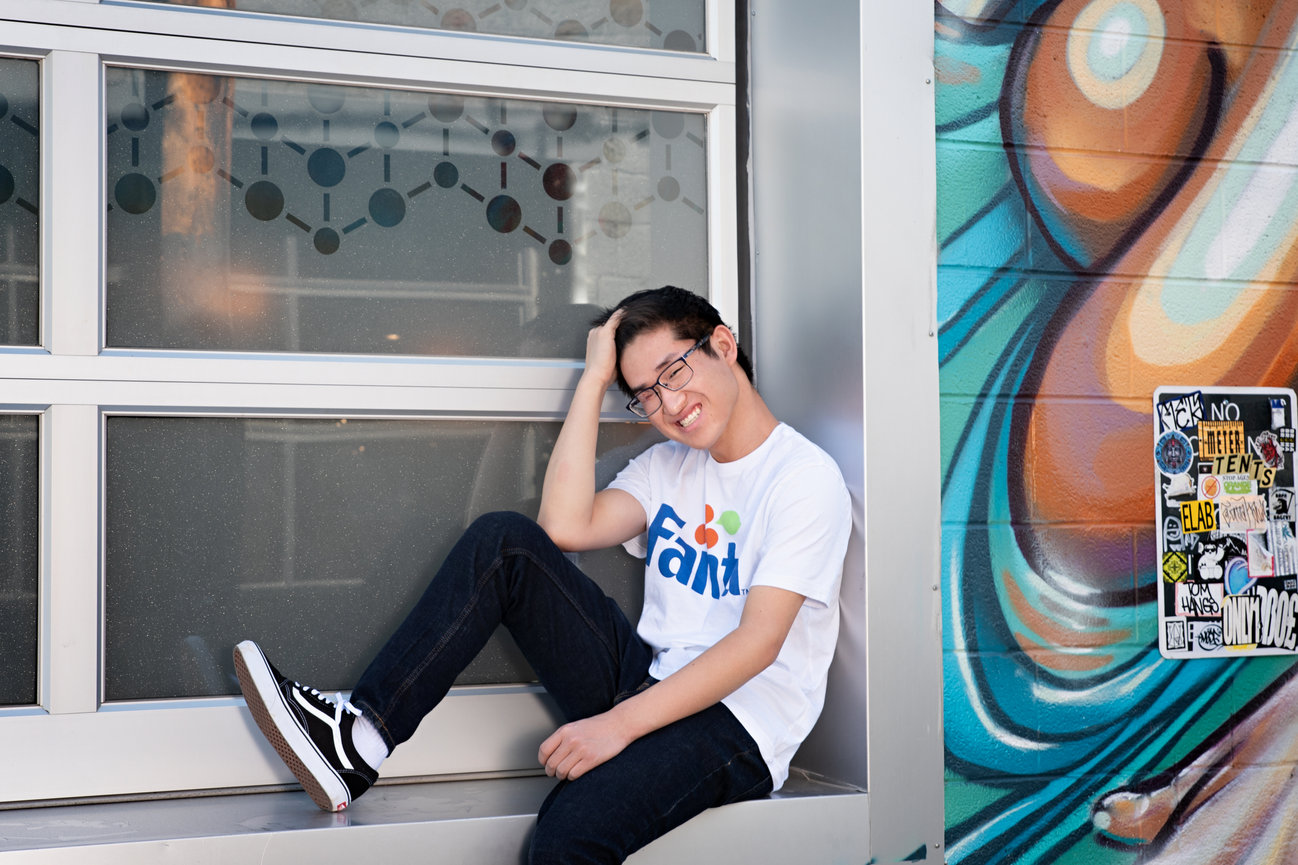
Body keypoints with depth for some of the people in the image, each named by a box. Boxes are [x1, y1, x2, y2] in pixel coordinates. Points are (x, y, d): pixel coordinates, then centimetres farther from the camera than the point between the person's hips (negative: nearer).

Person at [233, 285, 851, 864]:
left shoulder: (805, 478, -8)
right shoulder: (667, 465, 15)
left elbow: (758, 642, -18)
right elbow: (567, 527, -3)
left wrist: (619, 724, -24)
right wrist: (594, 378, -1)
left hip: (739, 723, -6)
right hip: (648, 683, 7)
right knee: (504, 542, -9)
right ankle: (358, 736, -16)